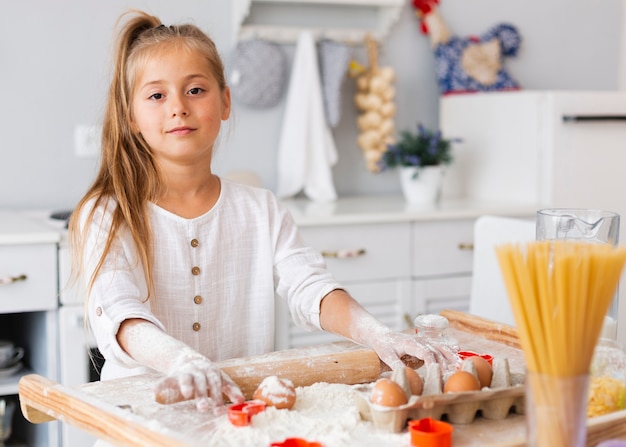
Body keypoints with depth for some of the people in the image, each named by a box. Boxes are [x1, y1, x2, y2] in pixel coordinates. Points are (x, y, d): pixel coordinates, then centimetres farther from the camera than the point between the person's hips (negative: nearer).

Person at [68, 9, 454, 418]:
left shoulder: (263, 212, 8)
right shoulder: (107, 218, -3)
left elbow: (310, 289, -5)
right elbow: (118, 315, -19)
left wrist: (376, 334, -25)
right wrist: (182, 360, -40)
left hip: (248, 407, 2)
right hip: (143, 405, -2)